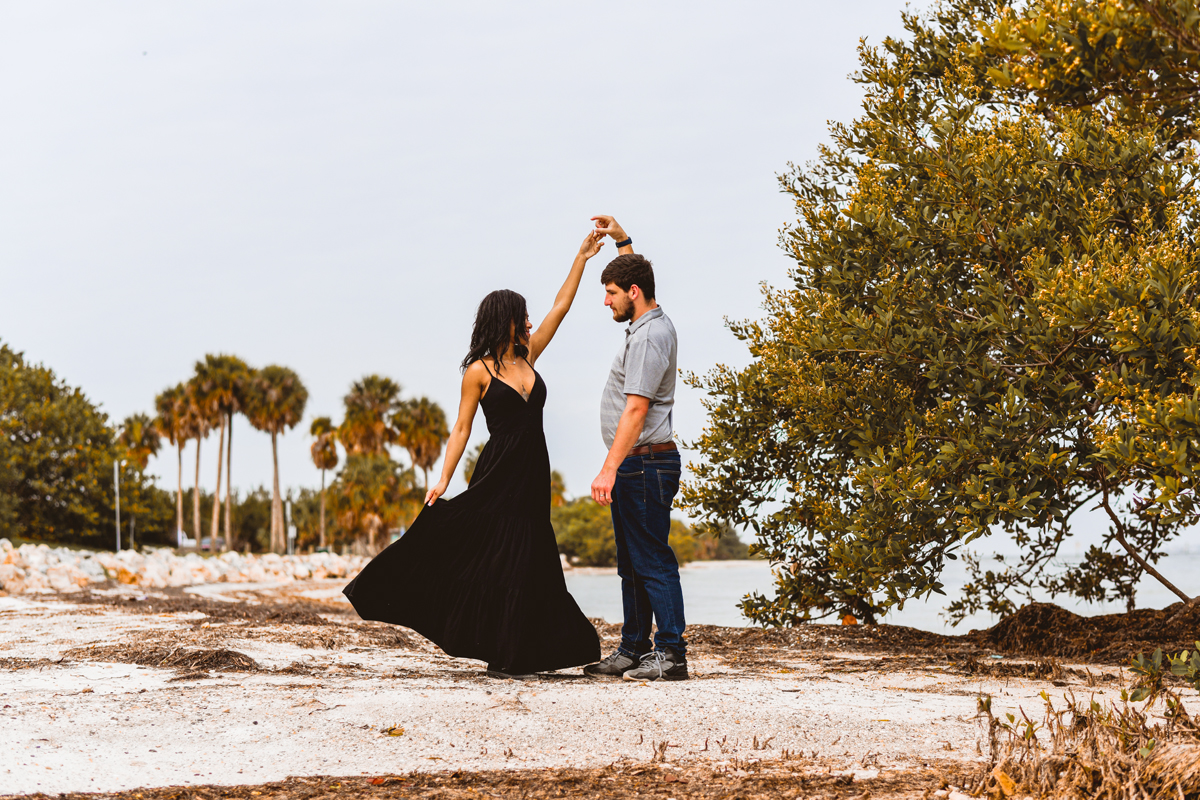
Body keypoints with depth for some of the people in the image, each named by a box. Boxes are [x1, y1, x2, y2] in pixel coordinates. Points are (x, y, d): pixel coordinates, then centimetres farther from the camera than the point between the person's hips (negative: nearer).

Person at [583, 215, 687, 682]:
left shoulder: (649, 338, -16)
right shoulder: (653, 322, 14)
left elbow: (636, 410, -23)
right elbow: (637, 276, 39)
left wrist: (609, 470, -26)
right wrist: (621, 239, 32)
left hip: (646, 463, -11)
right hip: (637, 465, 11)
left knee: (652, 560, -10)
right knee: (631, 563, 12)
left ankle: (671, 654, -9)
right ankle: (633, 651, 17)